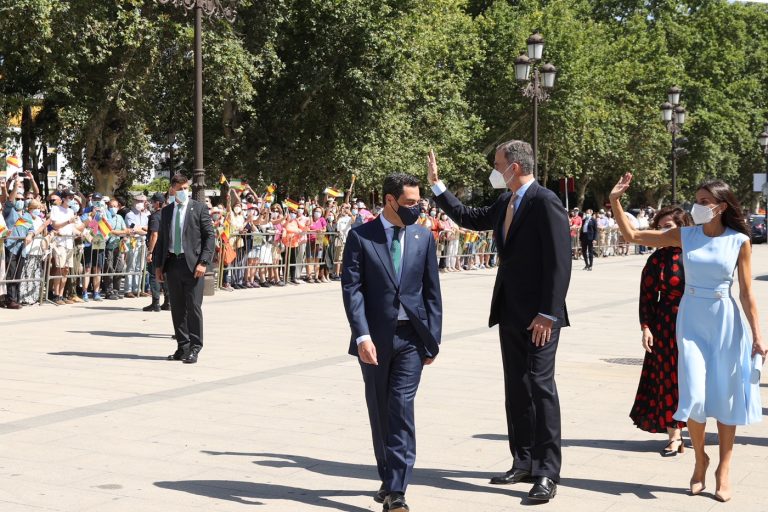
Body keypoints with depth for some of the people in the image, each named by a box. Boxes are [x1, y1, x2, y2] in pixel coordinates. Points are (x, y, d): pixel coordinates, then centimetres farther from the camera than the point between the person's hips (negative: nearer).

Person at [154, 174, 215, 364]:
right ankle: (182, 347, 15)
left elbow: (210, 235, -4)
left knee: (193, 306, -4)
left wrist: (203, 262, -12)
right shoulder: (166, 211, 14)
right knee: (177, 308, 8)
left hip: (192, 264, -5)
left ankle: (194, 349, 2)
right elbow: (161, 238, 17)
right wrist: (158, 265, 10)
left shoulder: (199, 208, 0)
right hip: (172, 263, 5)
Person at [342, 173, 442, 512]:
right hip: (375, 338, 0)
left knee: (402, 409, -8)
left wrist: (433, 339, 5)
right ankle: (388, 479, 27)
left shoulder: (423, 237, 7)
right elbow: (351, 288, -6)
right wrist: (362, 335, -16)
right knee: (380, 411, 10)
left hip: (411, 337, 1)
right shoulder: (360, 237, -1)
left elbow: (432, 290, 9)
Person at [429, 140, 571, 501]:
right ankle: (524, 463, 21)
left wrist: (548, 314, -20)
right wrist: (437, 185, 25)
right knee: (516, 389, 12)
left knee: (540, 387, -7)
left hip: (539, 316, -8)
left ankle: (547, 473, -3)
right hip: (510, 312, 9)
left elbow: (559, 262, -18)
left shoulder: (545, 202, -14)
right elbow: (469, 218, 28)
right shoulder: (505, 204, 12)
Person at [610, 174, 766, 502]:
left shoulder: (739, 241, -5)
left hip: (725, 321, -1)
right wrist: (615, 201, -9)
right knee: (695, 395, -7)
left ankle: (724, 470, 18)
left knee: (726, 397, 5)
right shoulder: (686, 236, 0)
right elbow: (632, 235, 1)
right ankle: (700, 459, 18)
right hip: (691, 320, 1)